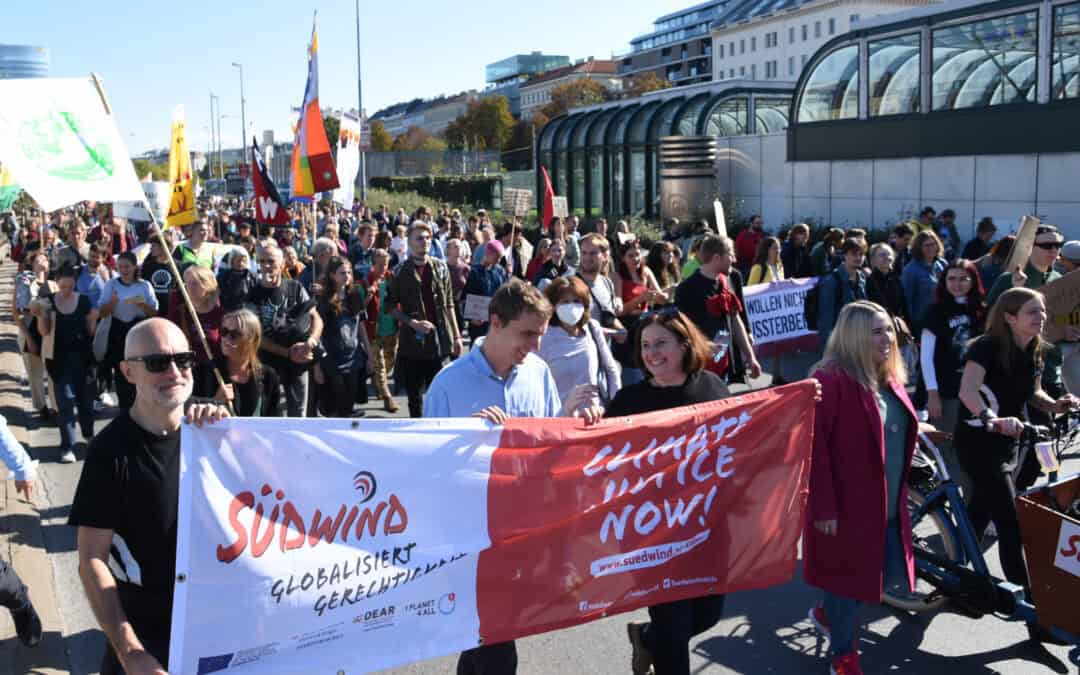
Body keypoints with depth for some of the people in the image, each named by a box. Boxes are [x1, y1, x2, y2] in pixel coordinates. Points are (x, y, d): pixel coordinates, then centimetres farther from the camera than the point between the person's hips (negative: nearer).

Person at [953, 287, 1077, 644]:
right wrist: (993, 420, -53)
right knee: (1011, 525, -9)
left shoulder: (1036, 352, 2)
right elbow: (967, 390, -37)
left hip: (1008, 444, 8)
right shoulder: (987, 347, -22)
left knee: (981, 513, 20)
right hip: (977, 442, -8)